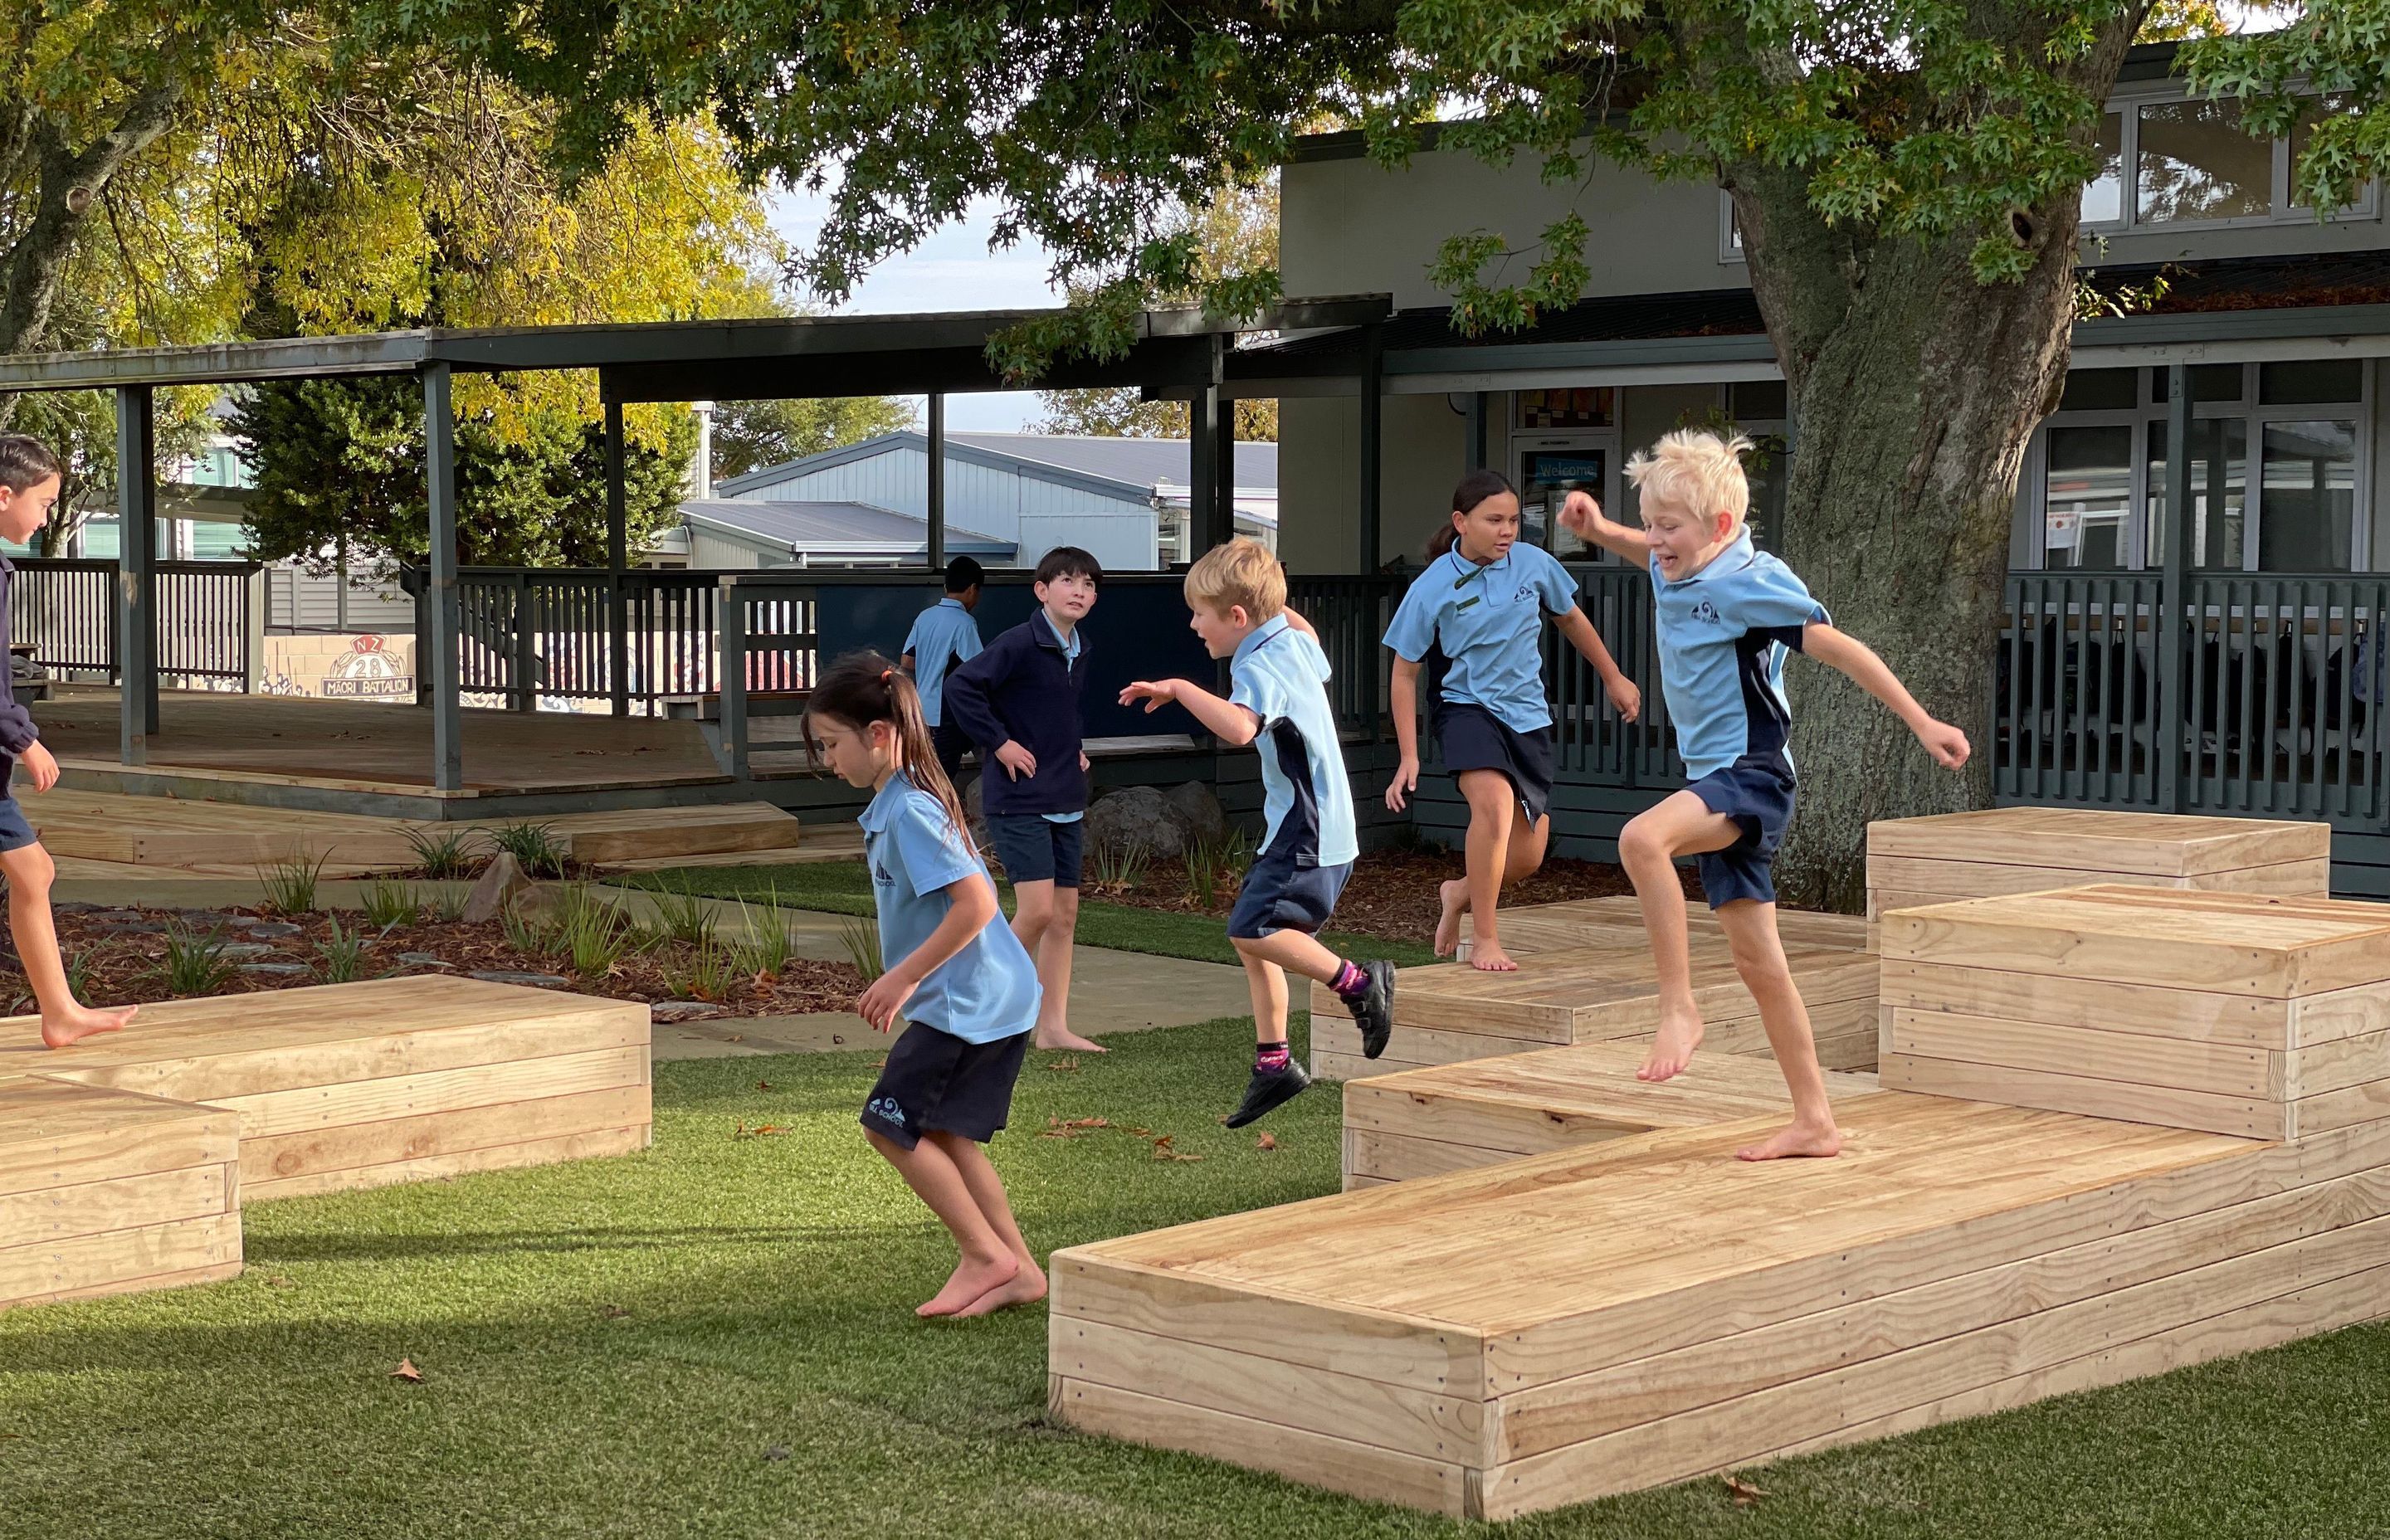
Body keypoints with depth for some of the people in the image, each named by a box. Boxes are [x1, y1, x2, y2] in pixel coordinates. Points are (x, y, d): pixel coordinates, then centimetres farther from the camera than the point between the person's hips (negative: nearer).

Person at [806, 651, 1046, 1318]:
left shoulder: (910, 813, -19)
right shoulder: (893, 805, 12)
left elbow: (976, 903, -27)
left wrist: (903, 978, -22)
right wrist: (901, 983, 21)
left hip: (967, 1002, -10)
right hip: (990, 996, 10)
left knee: (891, 1123, -5)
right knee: (945, 1134, 12)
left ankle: (985, 1255, 1)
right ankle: (1018, 1269, 15)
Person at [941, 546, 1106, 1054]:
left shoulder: (1079, 651, 11)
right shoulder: (1020, 644, -15)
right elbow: (960, 686, -21)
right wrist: (998, 742, -18)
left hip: (1065, 800, 8)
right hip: (1018, 799, -8)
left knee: (1065, 915, 7)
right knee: (1037, 909, -15)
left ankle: (1054, 1027, 12)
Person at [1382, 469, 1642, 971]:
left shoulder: (1534, 563, -3)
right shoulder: (1431, 588, -11)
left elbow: (1571, 618, 17)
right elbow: (1405, 671, -4)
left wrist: (1613, 677, 25)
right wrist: (1408, 756, -7)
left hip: (1528, 717, 4)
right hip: (1466, 706, -4)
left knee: (1527, 857, 3)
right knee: (1495, 801, -32)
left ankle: (1460, 894, 36)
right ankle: (1484, 940, -20)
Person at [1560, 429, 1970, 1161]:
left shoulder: (1749, 581, -15)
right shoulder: (1676, 570, 8)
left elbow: (1839, 648, -16)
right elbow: (1652, 553, 34)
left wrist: (1923, 724, -18)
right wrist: (1600, 531, 14)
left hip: (1752, 776, -9)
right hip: (1714, 784, 9)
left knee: (1643, 838, -35)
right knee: (1756, 960, 9)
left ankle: (1679, 1007, -25)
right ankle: (1814, 1122, 15)